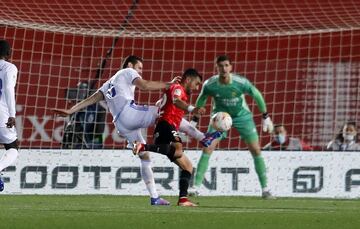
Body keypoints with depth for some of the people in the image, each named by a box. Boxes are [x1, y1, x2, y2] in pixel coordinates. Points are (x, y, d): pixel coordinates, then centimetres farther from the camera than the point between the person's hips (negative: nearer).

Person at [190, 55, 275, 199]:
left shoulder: (241, 83, -27)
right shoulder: (210, 85, -22)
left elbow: (257, 95, -10)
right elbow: (200, 102, -2)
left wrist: (265, 117, -2)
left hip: (242, 115, 0)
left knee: (256, 150, -5)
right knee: (207, 148, -14)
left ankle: (265, 188, 6)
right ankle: (196, 186, -9)